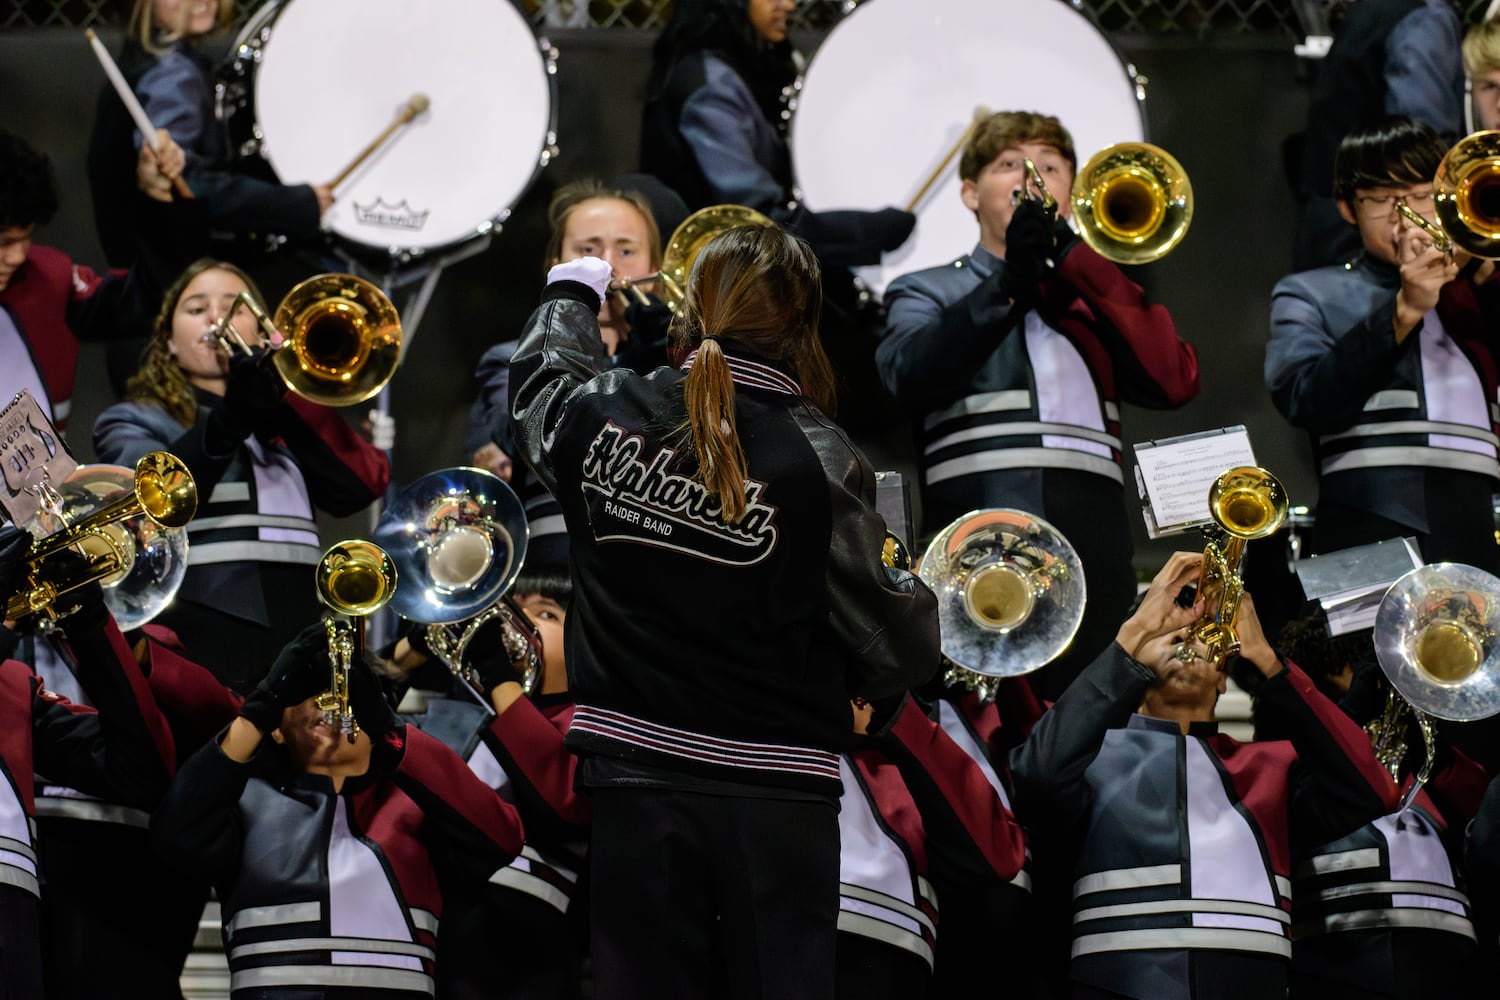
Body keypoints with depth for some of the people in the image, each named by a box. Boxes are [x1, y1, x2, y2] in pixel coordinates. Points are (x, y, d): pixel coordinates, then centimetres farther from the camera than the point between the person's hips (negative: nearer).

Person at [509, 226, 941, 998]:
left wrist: (570, 295, 43)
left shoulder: (602, 416, -3)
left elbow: (540, 381, 24)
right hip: (774, 792, -3)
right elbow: (894, 644, -8)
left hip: (636, 778, 3)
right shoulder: (816, 459, -14)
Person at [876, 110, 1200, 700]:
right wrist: (1009, 285, -10)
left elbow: (1174, 380, 7)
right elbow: (910, 379, -2)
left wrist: (1073, 258, 2)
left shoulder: (1097, 298, 27)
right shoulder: (927, 293, 21)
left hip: (1095, 548, 2)